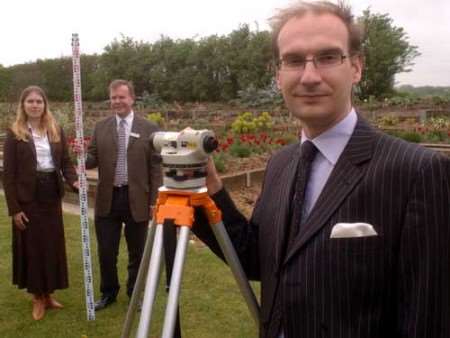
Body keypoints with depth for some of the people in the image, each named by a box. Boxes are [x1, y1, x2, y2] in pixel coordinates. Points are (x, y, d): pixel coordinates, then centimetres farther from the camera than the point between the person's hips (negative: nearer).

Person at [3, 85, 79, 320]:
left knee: (53, 245, 9)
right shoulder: (14, 134, -4)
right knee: (32, 246, 4)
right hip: (28, 198, -3)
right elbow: (8, 174, -6)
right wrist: (14, 208, -11)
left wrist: (73, 181, -14)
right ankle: (37, 297, 19)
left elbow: (65, 161, 7)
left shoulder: (56, 131, 7)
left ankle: (48, 293, 25)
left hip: (51, 196, 4)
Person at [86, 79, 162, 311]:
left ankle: (135, 293, 32)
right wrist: (83, 160, -19)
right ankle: (108, 292, 32)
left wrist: (155, 200, -8)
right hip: (107, 199, 2)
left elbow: (155, 167, -4)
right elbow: (93, 159, 5)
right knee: (106, 251, 10)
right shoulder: (100, 127, 6)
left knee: (137, 252, 12)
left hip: (136, 199, -2)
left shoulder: (149, 129, -3)